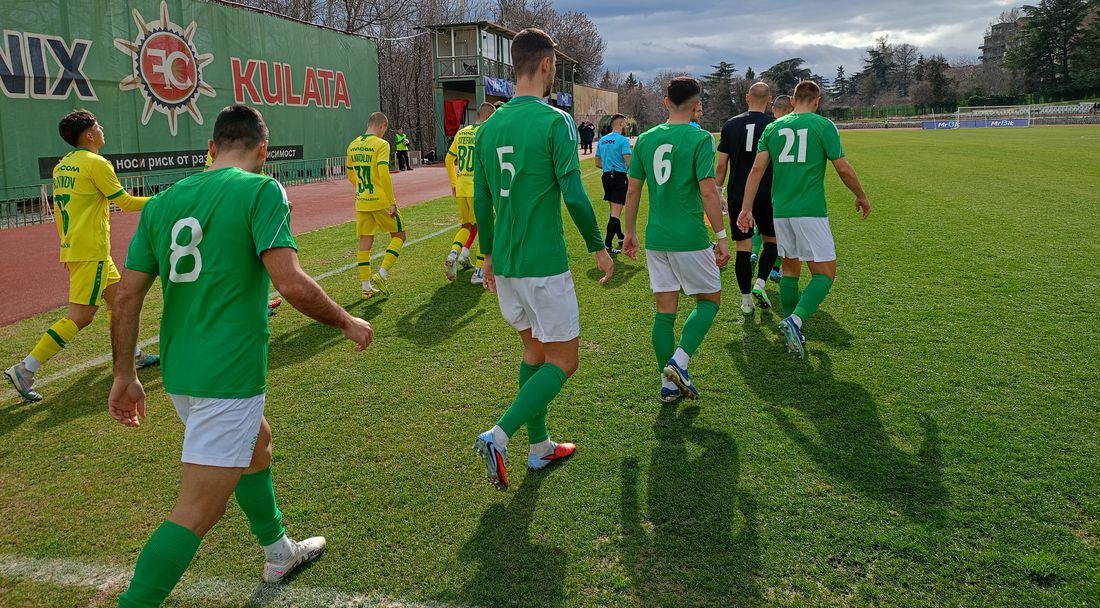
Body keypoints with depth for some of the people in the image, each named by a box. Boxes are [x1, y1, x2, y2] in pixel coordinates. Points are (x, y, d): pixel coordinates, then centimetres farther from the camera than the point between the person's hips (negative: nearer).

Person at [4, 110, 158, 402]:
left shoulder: (62, 166, 12)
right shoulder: (96, 163, -14)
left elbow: (58, 210, 17)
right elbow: (126, 202, -10)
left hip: (73, 246, 10)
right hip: (91, 251, -10)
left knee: (118, 297, 19)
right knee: (80, 316, -7)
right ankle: (25, 369, -7)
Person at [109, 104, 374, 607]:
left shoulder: (162, 201, 8)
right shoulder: (261, 191, -10)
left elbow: (127, 297, 7)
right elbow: (291, 283, -21)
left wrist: (124, 375, 14)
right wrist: (347, 323, -5)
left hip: (179, 371, 8)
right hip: (229, 375, -8)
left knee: (257, 444, 30)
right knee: (197, 512, 0)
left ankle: (278, 553, 47)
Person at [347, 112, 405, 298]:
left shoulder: (353, 145, 10)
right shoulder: (381, 144, -11)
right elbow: (384, 175, -20)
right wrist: (392, 202, -17)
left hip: (361, 202, 6)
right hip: (380, 201, -6)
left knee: (365, 241, 10)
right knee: (399, 235, 10)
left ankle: (366, 286, 12)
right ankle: (382, 274, -3)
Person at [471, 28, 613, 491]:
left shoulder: (489, 127, 7)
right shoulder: (555, 122, -12)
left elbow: (481, 201, 11)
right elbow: (574, 195, -15)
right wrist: (598, 247, -2)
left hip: (503, 263, 7)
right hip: (544, 264, -7)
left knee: (534, 351, 20)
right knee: (562, 361, 4)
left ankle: (539, 447, 27)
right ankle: (498, 436, -9)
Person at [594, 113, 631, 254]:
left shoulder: (602, 140, 10)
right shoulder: (623, 140, -12)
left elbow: (598, 163, 14)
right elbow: (628, 163, -18)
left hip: (606, 176, 8)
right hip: (619, 177, -8)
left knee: (614, 209, 21)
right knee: (616, 212, -6)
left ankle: (621, 238, 36)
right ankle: (607, 245, -10)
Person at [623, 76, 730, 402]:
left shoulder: (645, 139, 6)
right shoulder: (700, 139, -9)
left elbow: (632, 191, 9)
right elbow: (708, 193, -14)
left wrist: (630, 232, 19)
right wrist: (721, 236, -8)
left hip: (655, 238, 5)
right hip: (690, 238, -5)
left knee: (665, 309, 10)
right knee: (710, 300, 12)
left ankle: (669, 383, 15)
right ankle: (679, 361, -4)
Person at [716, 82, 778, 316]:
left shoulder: (730, 125, 3)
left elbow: (721, 165, 2)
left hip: (737, 195, 2)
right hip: (766, 195, -2)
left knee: (743, 247, 5)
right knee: (771, 239, 18)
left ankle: (746, 301, 7)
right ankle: (760, 283, 1)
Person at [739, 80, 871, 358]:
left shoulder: (773, 127, 10)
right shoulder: (823, 125, -1)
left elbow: (757, 169, 2)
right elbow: (844, 169, -2)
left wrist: (746, 209, 3)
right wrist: (862, 197, 14)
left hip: (780, 211, 5)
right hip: (811, 211, -5)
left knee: (790, 270, 17)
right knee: (825, 273, 0)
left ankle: (792, 333, 20)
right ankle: (795, 320, -21)